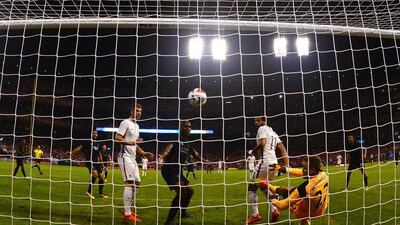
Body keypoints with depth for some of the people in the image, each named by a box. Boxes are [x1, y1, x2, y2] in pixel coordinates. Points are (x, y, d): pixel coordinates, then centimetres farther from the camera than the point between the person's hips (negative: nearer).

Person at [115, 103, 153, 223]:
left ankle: (126, 209, 22)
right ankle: (127, 214, -11)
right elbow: (117, 138, -17)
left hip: (133, 158, 10)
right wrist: (130, 142, -28)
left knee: (136, 183, 11)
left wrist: (144, 153, 12)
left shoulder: (136, 126, 20)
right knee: (130, 183, -14)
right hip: (125, 157, -10)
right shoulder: (126, 122, -7)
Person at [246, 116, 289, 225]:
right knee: (264, 187, 24)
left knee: (252, 187, 0)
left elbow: (261, 144, -18)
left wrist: (253, 151, 0)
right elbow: (282, 149, 18)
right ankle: (274, 210, 9)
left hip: (265, 161, -9)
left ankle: (255, 215, -2)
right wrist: (286, 165, 15)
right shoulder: (273, 132, 24)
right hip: (274, 162, 9)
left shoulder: (262, 129, -1)